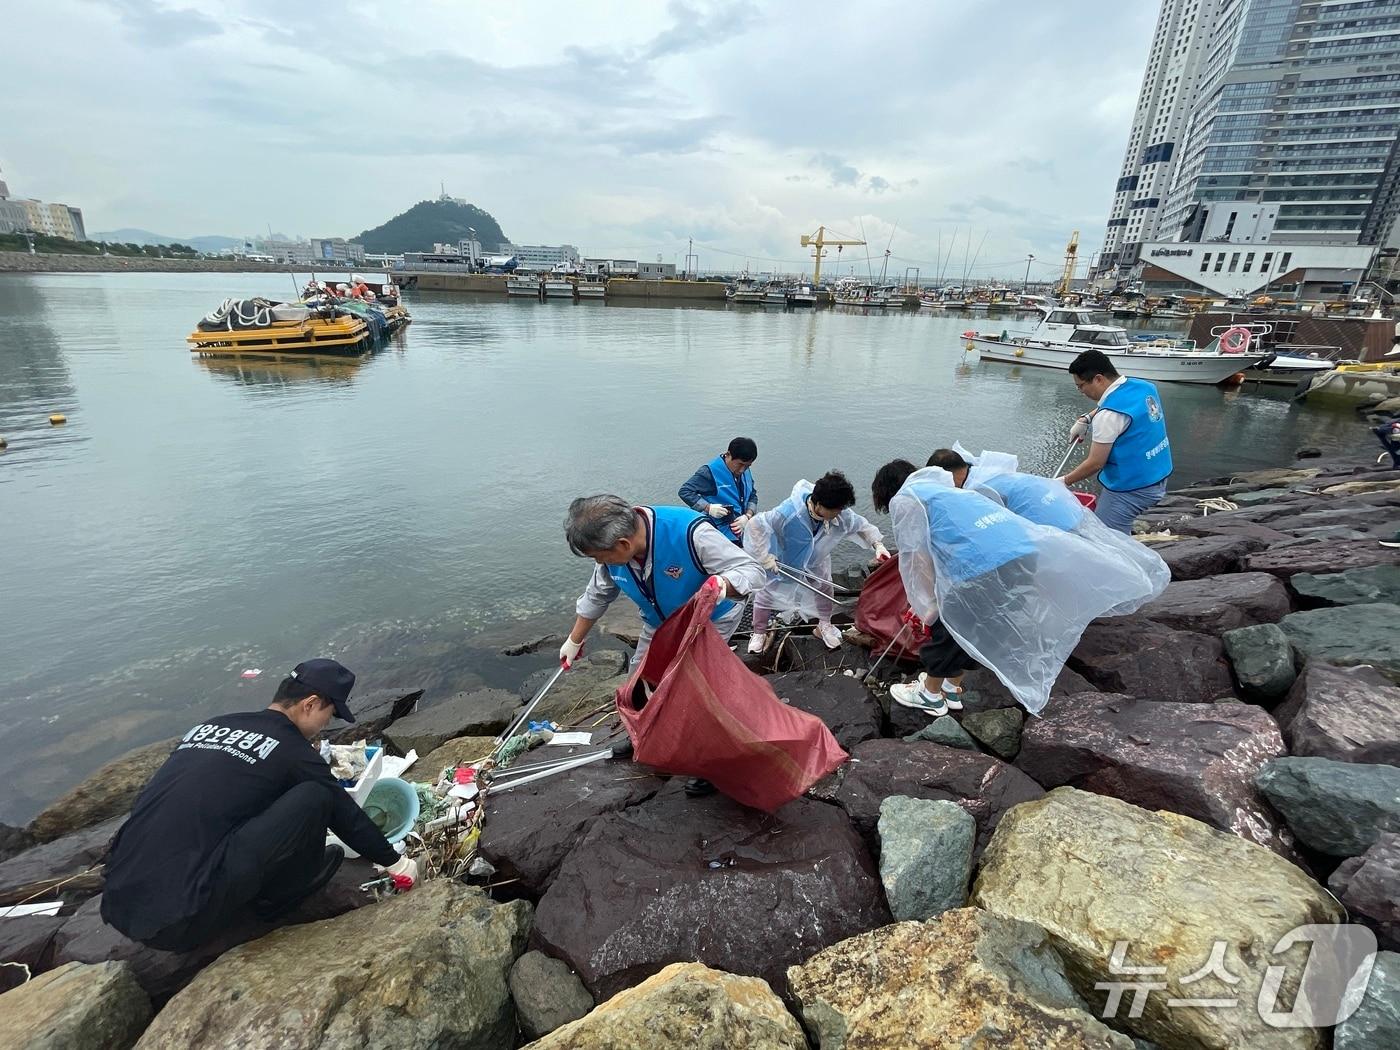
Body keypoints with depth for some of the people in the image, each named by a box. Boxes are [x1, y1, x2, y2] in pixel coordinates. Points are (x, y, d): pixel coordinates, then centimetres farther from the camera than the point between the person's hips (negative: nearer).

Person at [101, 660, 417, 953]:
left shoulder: (209, 725, 14)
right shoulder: (293, 751, -6)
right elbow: (346, 814, 6)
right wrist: (395, 862, 22)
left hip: (117, 906, 8)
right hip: (182, 924, -8)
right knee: (313, 796, -8)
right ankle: (276, 897, 15)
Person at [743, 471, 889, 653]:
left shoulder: (841, 514, -29)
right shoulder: (788, 513, -46)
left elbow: (861, 525, -9)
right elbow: (755, 525, -43)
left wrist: (878, 544, -21)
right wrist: (764, 557, -37)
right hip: (781, 559, -4)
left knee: (824, 587, 15)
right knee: (767, 592, 8)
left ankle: (825, 625, 41)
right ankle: (759, 633, 31)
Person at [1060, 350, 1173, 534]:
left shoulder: (1109, 415, -24)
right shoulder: (1144, 386, 3)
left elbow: (1095, 464, -19)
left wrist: (1064, 481, -7)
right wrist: (1085, 419, 17)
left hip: (1132, 489, -9)